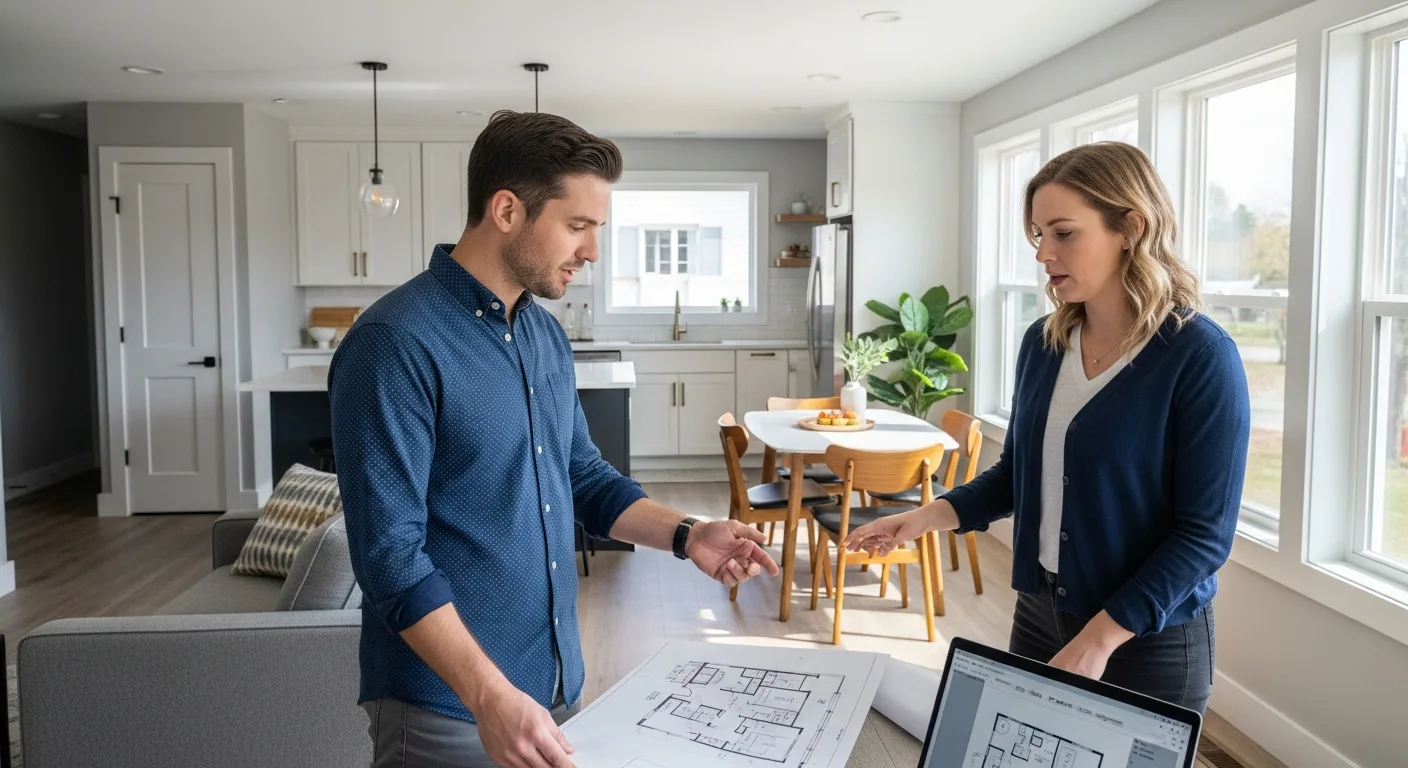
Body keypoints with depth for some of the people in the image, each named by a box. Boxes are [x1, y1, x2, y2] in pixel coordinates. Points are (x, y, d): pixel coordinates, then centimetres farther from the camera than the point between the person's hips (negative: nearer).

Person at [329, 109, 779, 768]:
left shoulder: (546, 334, 6)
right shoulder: (396, 343, -19)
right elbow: (390, 553, -22)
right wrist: (491, 697, -27)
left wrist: (685, 535, -2)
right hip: (448, 708, -8)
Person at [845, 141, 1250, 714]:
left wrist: (1099, 639, -21)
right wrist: (928, 517, -4)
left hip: (1147, 642, -5)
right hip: (1038, 616, 5)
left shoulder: (1198, 356, -16)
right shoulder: (1043, 342, 0)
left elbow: (1205, 532, -16)